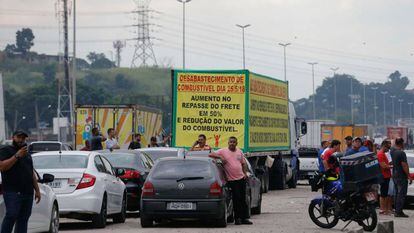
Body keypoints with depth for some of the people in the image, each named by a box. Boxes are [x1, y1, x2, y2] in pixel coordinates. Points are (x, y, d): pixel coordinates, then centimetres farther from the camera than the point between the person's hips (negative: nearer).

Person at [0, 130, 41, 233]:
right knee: (11, 216, -18)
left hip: (28, 193, 7)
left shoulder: (27, 154, 26)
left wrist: (37, 190, 19)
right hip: (13, 192, -7)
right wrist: (17, 156, -16)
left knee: (23, 219, 2)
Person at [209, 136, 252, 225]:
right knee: (237, 199, -7)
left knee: (243, 199, 6)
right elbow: (211, 155, -6)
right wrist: (220, 157, -19)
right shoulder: (223, 151, -1)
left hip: (241, 178, 4)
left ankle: (245, 218, 10)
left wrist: (245, 173, 6)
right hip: (232, 180, -4)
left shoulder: (239, 152, 13)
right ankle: (237, 218, 0)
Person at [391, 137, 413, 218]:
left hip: (394, 175, 9)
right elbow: (404, 166, -21)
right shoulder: (401, 153, -20)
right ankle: (399, 212, -7)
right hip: (402, 176, -9)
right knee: (401, 194, -5)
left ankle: (397, 211, 19)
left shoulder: (392, 151, 4)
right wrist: (408, 176, -15)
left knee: (397, 193, 15)